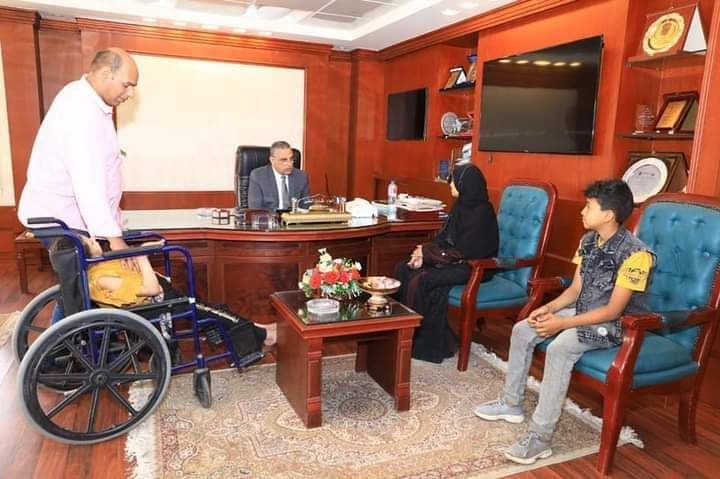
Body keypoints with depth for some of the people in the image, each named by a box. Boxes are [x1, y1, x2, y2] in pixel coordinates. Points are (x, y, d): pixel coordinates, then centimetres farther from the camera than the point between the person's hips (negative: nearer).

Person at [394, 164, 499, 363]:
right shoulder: (462, 205, 7)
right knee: (403, 269, -4)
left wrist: (427, 252, -16)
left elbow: (464, 252, -22)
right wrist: (424, 253, -9)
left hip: (473, 267, -9)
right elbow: (443, 237, 9)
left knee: (422, 281, -27)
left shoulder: (481, 213, -20)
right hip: (455, 261, 9)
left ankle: (427, 343, -10)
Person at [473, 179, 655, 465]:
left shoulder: (635, 254, -23)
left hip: (615, 324, -8)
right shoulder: (588, 241, 2)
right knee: (522, 330, -4)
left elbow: (613, 311, -24)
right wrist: (549, 308, -11)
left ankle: (540, 437, -25)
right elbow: (575, 289, 7)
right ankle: (511, 404, 11)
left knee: (560, 347, -33)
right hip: (582, 312, 8)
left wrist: (562, 323, -26)